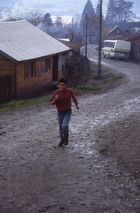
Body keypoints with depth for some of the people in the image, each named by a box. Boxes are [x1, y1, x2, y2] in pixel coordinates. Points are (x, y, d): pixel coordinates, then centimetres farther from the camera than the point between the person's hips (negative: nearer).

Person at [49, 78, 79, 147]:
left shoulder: (69, 91, -15)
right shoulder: (57, 92, -20)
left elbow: (73, 96, 9)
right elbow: (51, 102, -12)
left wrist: (76, 104, 7)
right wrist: (55, 99, -31)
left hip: (68, 112, -1)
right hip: (60, 112, 1)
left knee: (64, 125, -21)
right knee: (61, 127, 15)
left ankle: (66, 138, 6)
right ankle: (62, 140, 41)